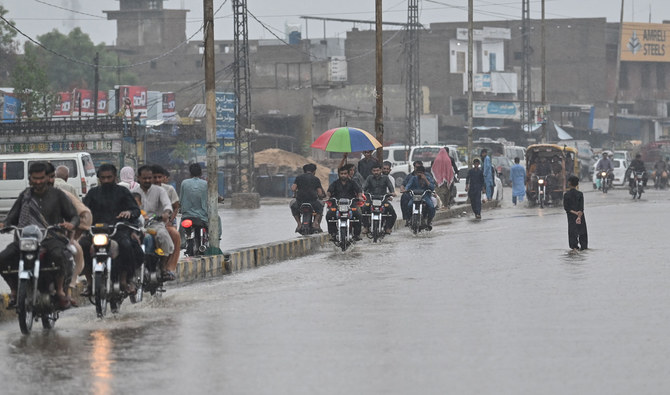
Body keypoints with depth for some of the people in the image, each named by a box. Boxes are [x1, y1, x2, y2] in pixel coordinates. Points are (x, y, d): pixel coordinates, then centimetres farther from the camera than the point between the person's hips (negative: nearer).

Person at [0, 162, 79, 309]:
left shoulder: (57, 195, 13)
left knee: (59, 255, -38)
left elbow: (74, 216, 12)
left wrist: (71, 224, -13)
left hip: (52, 237, -3)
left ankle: (59, 290, -16)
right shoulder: (25, 196, 19)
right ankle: (14, 290, 1)